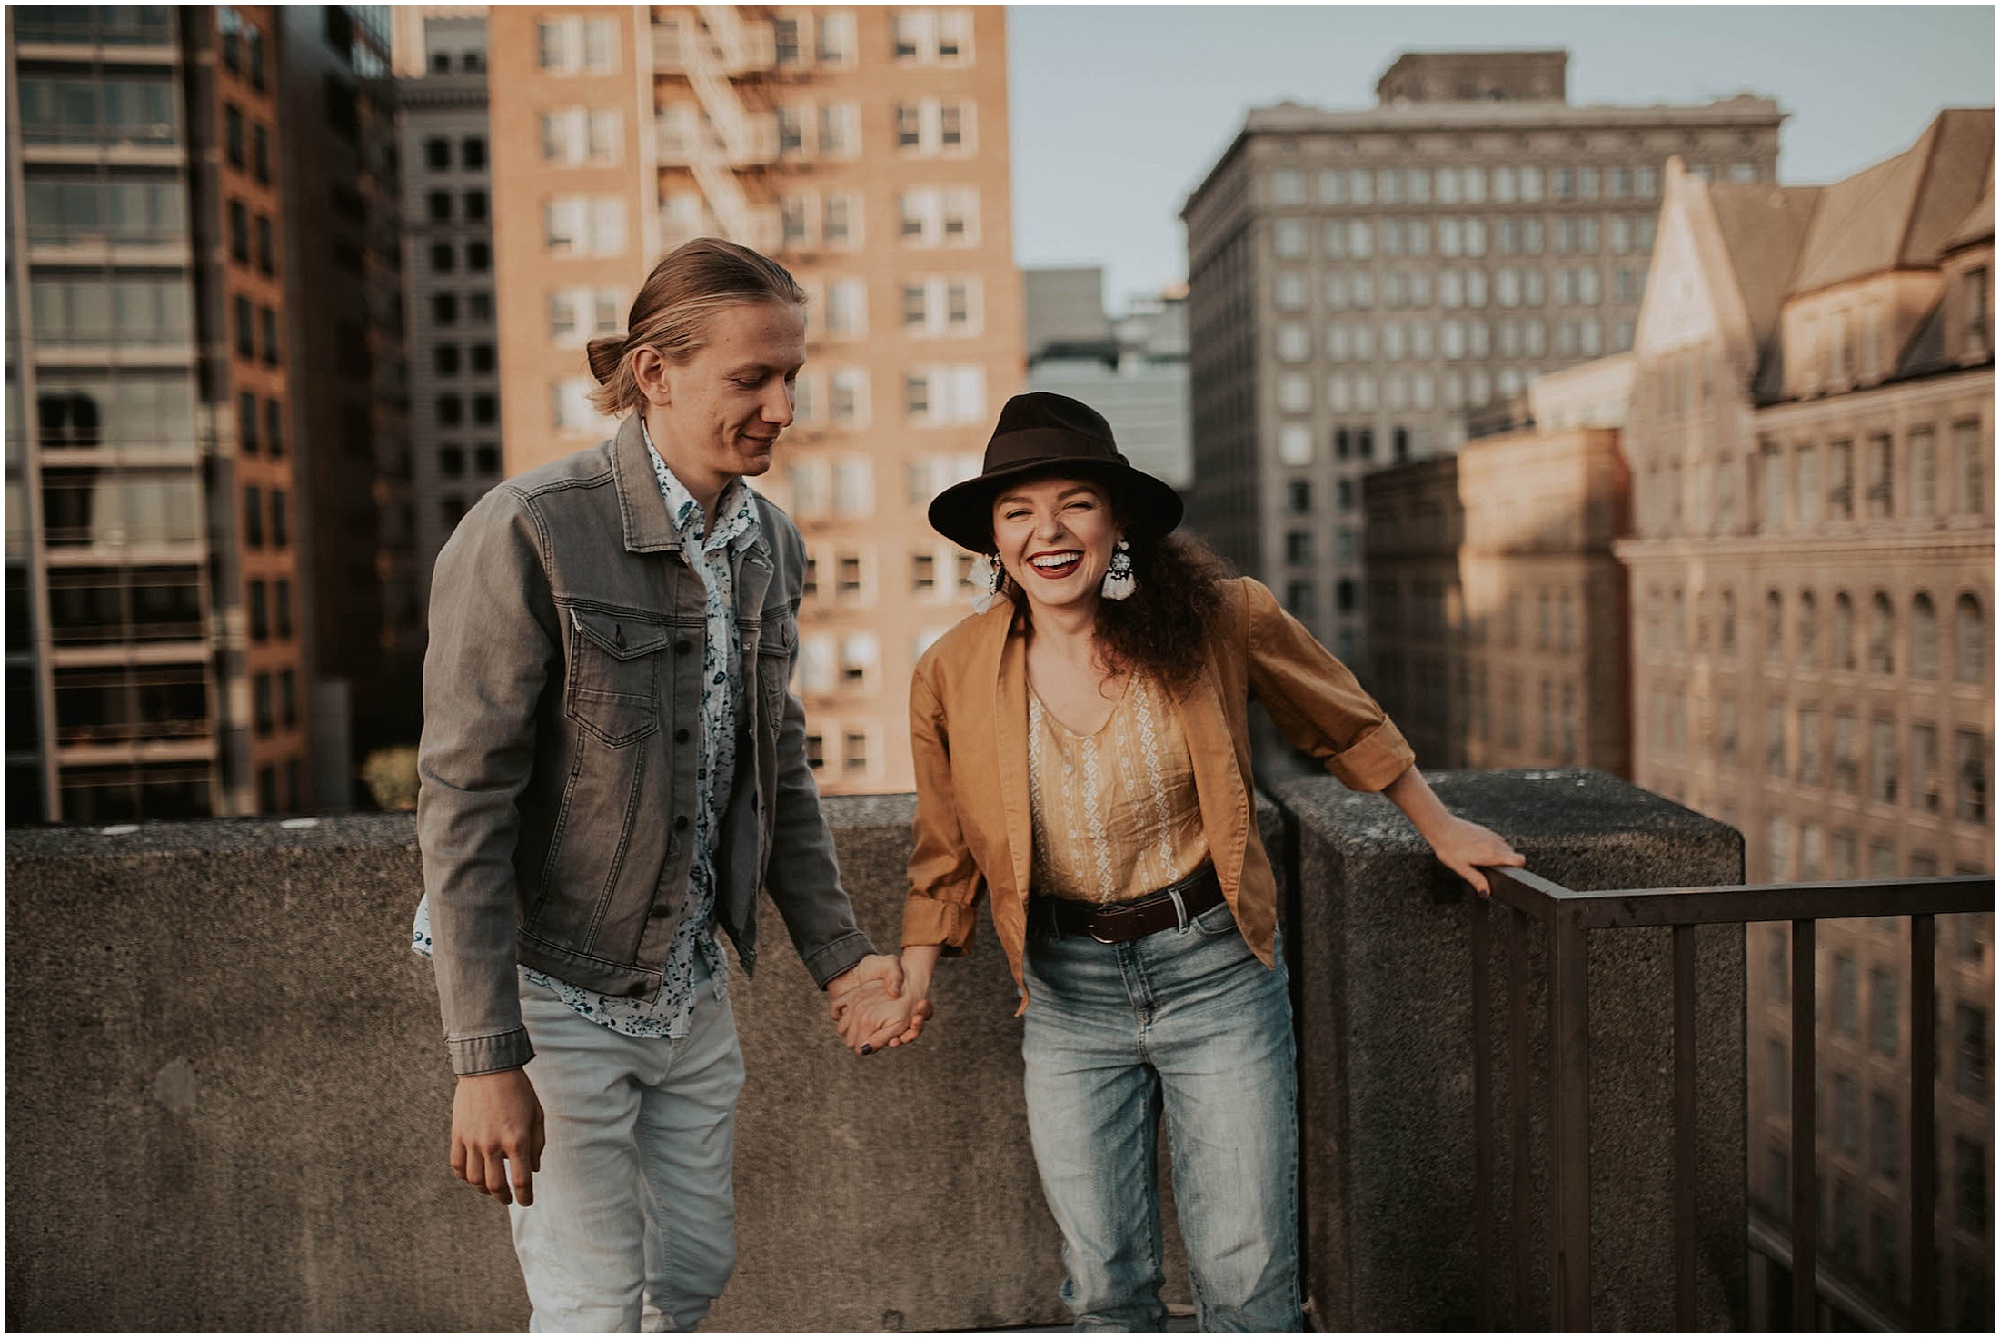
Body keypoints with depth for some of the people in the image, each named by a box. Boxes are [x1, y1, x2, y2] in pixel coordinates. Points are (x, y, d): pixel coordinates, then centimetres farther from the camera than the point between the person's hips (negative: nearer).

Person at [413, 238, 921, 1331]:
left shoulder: (767, 543, 2)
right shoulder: (529, 534, -20)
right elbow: (463, 802, -20)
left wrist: (836, 954, 8)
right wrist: (486, 1061, -21)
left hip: (691, 987, 7)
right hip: (550, 989, -7)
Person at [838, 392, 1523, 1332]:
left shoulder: (1220, 621, -11)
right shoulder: (953, 675, -6)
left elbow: (1344, 724, 7)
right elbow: (946, 856, 8)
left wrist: (1441, 829, 15)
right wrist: (910, 986, 1)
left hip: (1215, 971, -1)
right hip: (1067, 993, 2)